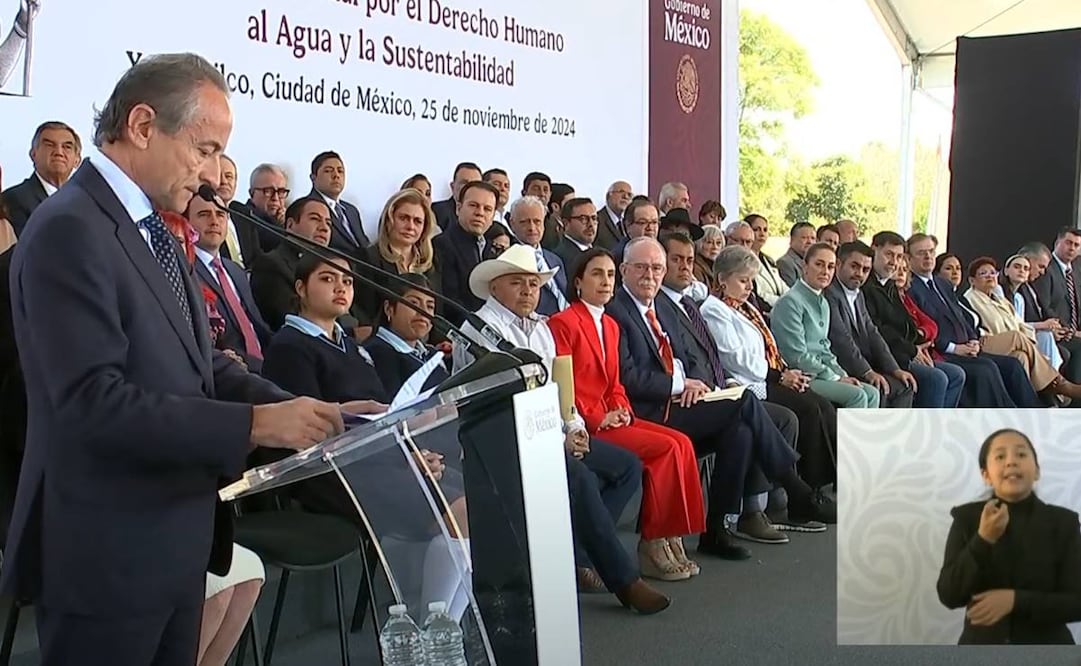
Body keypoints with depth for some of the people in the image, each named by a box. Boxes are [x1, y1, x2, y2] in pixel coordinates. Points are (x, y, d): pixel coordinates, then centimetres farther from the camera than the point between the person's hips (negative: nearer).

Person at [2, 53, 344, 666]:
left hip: (172, 541, 9)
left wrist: (297, 411, -4)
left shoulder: (151, 229, 12)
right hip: (107, 553, -9)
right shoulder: (70, 231, -18)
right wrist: (254, 425, -26)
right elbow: (92, 402, -26)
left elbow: (197, 363, 11)